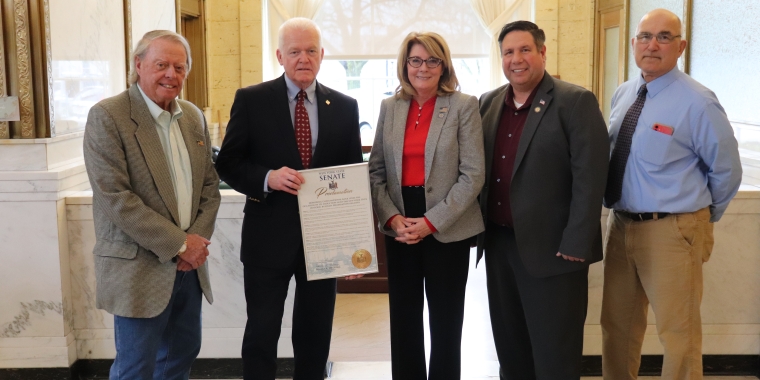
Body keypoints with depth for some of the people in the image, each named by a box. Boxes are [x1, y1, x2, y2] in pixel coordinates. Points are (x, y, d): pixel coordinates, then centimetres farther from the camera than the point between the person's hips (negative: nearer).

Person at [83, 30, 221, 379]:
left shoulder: (194, 117, 9)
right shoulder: (107, 116, -12)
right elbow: (114, 198, -18)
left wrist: (197, 239, -5)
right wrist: (179, 244, -17)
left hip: (189, 266, 6)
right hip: (139, 268, -6)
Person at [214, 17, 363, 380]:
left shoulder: (345, 106, 4)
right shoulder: (251, 99, -3)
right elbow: (227, 164, -3)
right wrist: (268, 178, -22)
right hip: (268, 238, -2)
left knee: (316, 336, 15)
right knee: (261, 336, 7)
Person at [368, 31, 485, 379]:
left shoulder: (464, 106, -4)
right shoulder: (389, 107, 7)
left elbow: (473, 175, -9)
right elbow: (376, 171, 7)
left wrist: (431, 221, -15)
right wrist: (392, 217, -8)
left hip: (447, 229, -3)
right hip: (399, 228, 3)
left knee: (445, 320, 7)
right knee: (403, 316, 10)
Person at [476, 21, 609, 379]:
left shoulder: (576, 102, -9)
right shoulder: (489, 103, 9)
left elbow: (589, 178, -14)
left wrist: (574, 246, -18)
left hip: (551, 248, -5)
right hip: (498, 242, 6)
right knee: (508, 345, 17)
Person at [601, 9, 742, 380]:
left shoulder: (697, 102, -13)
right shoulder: (622, 95, 7)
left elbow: (727, 170, -5)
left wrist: (701, 217, 6)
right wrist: (623, 217, 12)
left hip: (670, 231, -6)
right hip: (620, 225, 6)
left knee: (678, 334, 5)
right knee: (617, 326, 17)